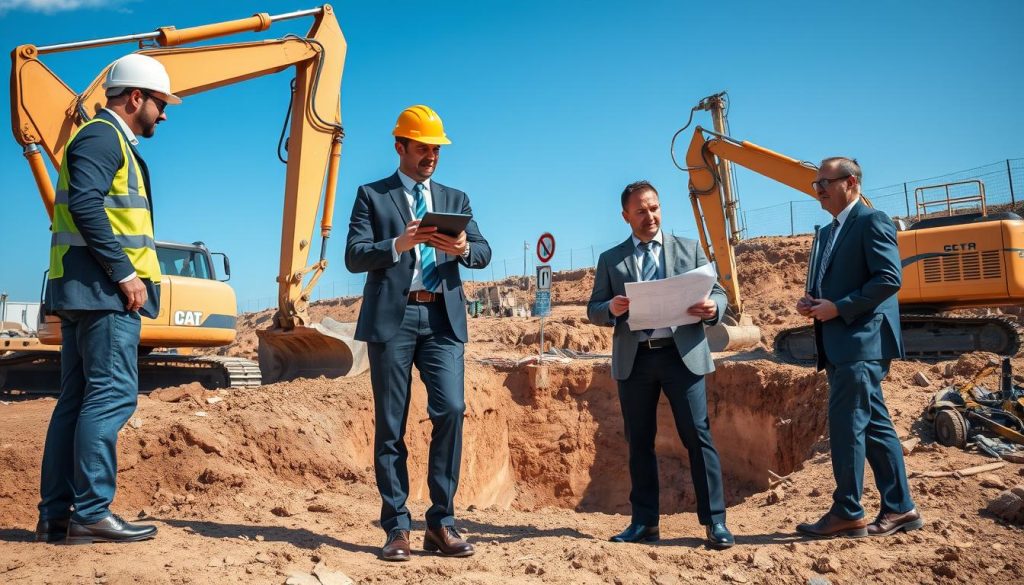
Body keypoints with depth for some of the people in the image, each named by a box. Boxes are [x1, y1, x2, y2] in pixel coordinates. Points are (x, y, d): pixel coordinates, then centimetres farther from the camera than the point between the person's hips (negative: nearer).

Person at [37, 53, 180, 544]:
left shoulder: (110, 141, 24)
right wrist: (124, 272, -20)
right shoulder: (103, 136, -6)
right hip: (102, 289, -10)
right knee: (112, 395, -10)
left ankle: (55, 516, 14)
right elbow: (85, 204, -20)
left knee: (78, 400, 9)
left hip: (85, 291, 10)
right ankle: (91, 513, -6)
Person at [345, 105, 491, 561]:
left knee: (451, 409, -10)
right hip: (392, 317, -2)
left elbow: (484, 253, 8)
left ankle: (441, 523, 1)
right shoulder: (372, 195, 11)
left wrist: (463, 247, -15)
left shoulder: (455, 199, 19)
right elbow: (354, 256, -1)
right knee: (390, 423, 1)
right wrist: (400, 243, -16)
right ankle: (397, 527, 10)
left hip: (442, 318, 2)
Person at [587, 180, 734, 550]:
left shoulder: (689, 249, 11)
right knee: (639, 442, 8)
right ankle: (644, 523, 18)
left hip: (682, 354, -1)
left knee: (698, 436, -4)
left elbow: (717, 293, 8)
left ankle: (715, 522, 6)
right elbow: (593, 311, 8)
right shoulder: (610, 259, 11)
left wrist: (712, 308, -16)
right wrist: (612, 308, -15)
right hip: (633, 360, 1)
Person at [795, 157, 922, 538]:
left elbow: (889, 278, -17)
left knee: (845, 424, -8)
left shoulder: (873, 222, -7)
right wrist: (810, 302, 4)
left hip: (863, 341, -9)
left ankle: (847, 513, 1)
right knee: (873, 425, 12)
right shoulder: (828, 233, 20)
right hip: (840, 345, 9)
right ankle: (900, 508, 21)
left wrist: (838, 308, -18)